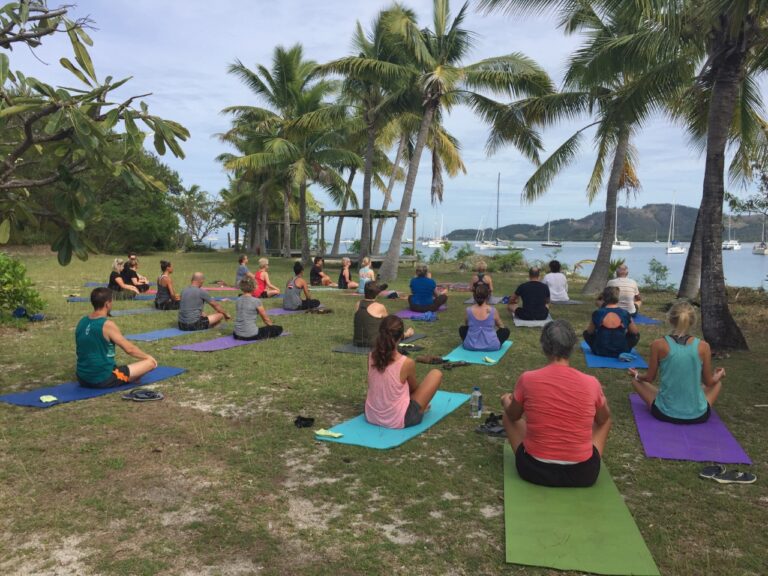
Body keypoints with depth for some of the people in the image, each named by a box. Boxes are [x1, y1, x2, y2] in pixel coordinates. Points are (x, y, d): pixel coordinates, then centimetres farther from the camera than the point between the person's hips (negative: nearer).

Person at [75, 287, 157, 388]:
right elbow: (129, 349, -13)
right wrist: (147, 356, 6)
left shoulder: (82, 322, 5)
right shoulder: (107, 325, -18)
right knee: (151, 362, -5)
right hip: (103, 380, -8)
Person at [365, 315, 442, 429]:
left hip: (371, 416, 6)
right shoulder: (407, 363, -21)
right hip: (398, 421, -5)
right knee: (436, 374, 8)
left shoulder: (371, 356, -7)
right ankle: (420, 408, 27)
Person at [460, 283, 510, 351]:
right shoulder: (493, 310, -11)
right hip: (491, 346, 0)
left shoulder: (469, 310, -9)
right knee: (506, 331, 24)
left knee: (462, 329, 30)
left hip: (471, 346, 1)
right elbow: (501, 326, 10)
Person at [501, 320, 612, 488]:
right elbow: (603, 419, 11)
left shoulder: (528, 379, -13)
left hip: (534, 470, 0)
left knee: (507, 414, 25)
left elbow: (513, 416, 7)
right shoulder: (591, 383, -10)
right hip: (582, 474, 1)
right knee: (605, 419, 27)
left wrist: (506, 400, 30)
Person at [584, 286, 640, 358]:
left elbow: (589, 332, 5)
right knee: (636, 335, 25)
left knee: (586, 333, 25)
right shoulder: (625, 314, -9)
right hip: (621, 353, 1)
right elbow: (635, 332, 6)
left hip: (600, 352, -1)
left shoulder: (597, 314, -12)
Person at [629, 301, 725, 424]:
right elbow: (709, 382, 3)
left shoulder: (659, 345, -12)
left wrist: (636, 375, 22)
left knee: (636, 381, 24)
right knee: (717, 383, 32)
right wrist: (719, 376, 26)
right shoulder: (703, 346, -9)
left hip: (665, 413, -1)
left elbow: (650, 378, -1)